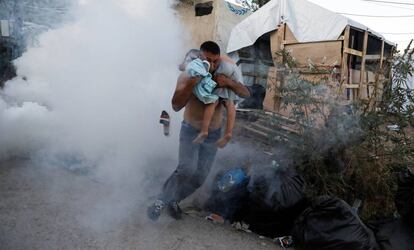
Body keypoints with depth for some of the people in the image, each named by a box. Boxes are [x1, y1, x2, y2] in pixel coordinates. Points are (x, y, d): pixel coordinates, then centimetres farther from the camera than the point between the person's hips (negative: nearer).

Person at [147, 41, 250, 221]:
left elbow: (246, 94, -13)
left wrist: (229, 82, -31)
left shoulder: (222, 76, -7)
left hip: (213, 134, 3)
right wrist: (191, 84, -37)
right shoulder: (187, 76, -16)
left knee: (200, 176, 2)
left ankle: (174, 200, 24)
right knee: (187, 170, -23)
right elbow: (176, 106, -24)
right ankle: (161, 201, -3)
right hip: (191, 130, -3)